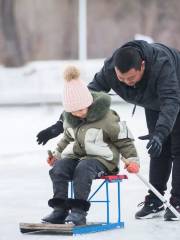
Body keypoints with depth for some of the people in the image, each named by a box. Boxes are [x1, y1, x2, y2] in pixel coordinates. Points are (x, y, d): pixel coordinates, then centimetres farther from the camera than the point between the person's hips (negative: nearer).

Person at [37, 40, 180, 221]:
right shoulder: (110, 68, -30)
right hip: (154, 103, 5)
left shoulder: (162, 64, -46)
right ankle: (155, 202, 10)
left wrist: (160, 133, -68)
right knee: (159, 150, 4)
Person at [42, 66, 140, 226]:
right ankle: (60, 209, -26)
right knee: (58, 167, -24)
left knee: (83, 168, -37)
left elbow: (123, 139, -4)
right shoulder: (69, 118, 6)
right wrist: (57, 153, 19)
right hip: (76, 155, 6)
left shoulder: (106, 117, -12)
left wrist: (132, 160, -11)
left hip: (101, 159, -6)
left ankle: (79, 211, -40)